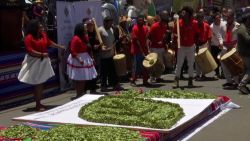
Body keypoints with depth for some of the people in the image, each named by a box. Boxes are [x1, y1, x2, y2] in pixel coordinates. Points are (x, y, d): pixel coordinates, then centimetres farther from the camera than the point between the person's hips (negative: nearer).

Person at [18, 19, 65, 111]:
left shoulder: (43, 34, 6)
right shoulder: (29, 37, -16)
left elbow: (49, 43, 23)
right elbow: (30, 51, -22)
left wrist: (59, 47, 31)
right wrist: (41, 54, -25)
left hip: (43, 61, 7)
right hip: (34, 62, -7)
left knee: (41, 83, 11)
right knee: (37, 84, -3)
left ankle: (39, 103, 21)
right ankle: (37, 105, 4)